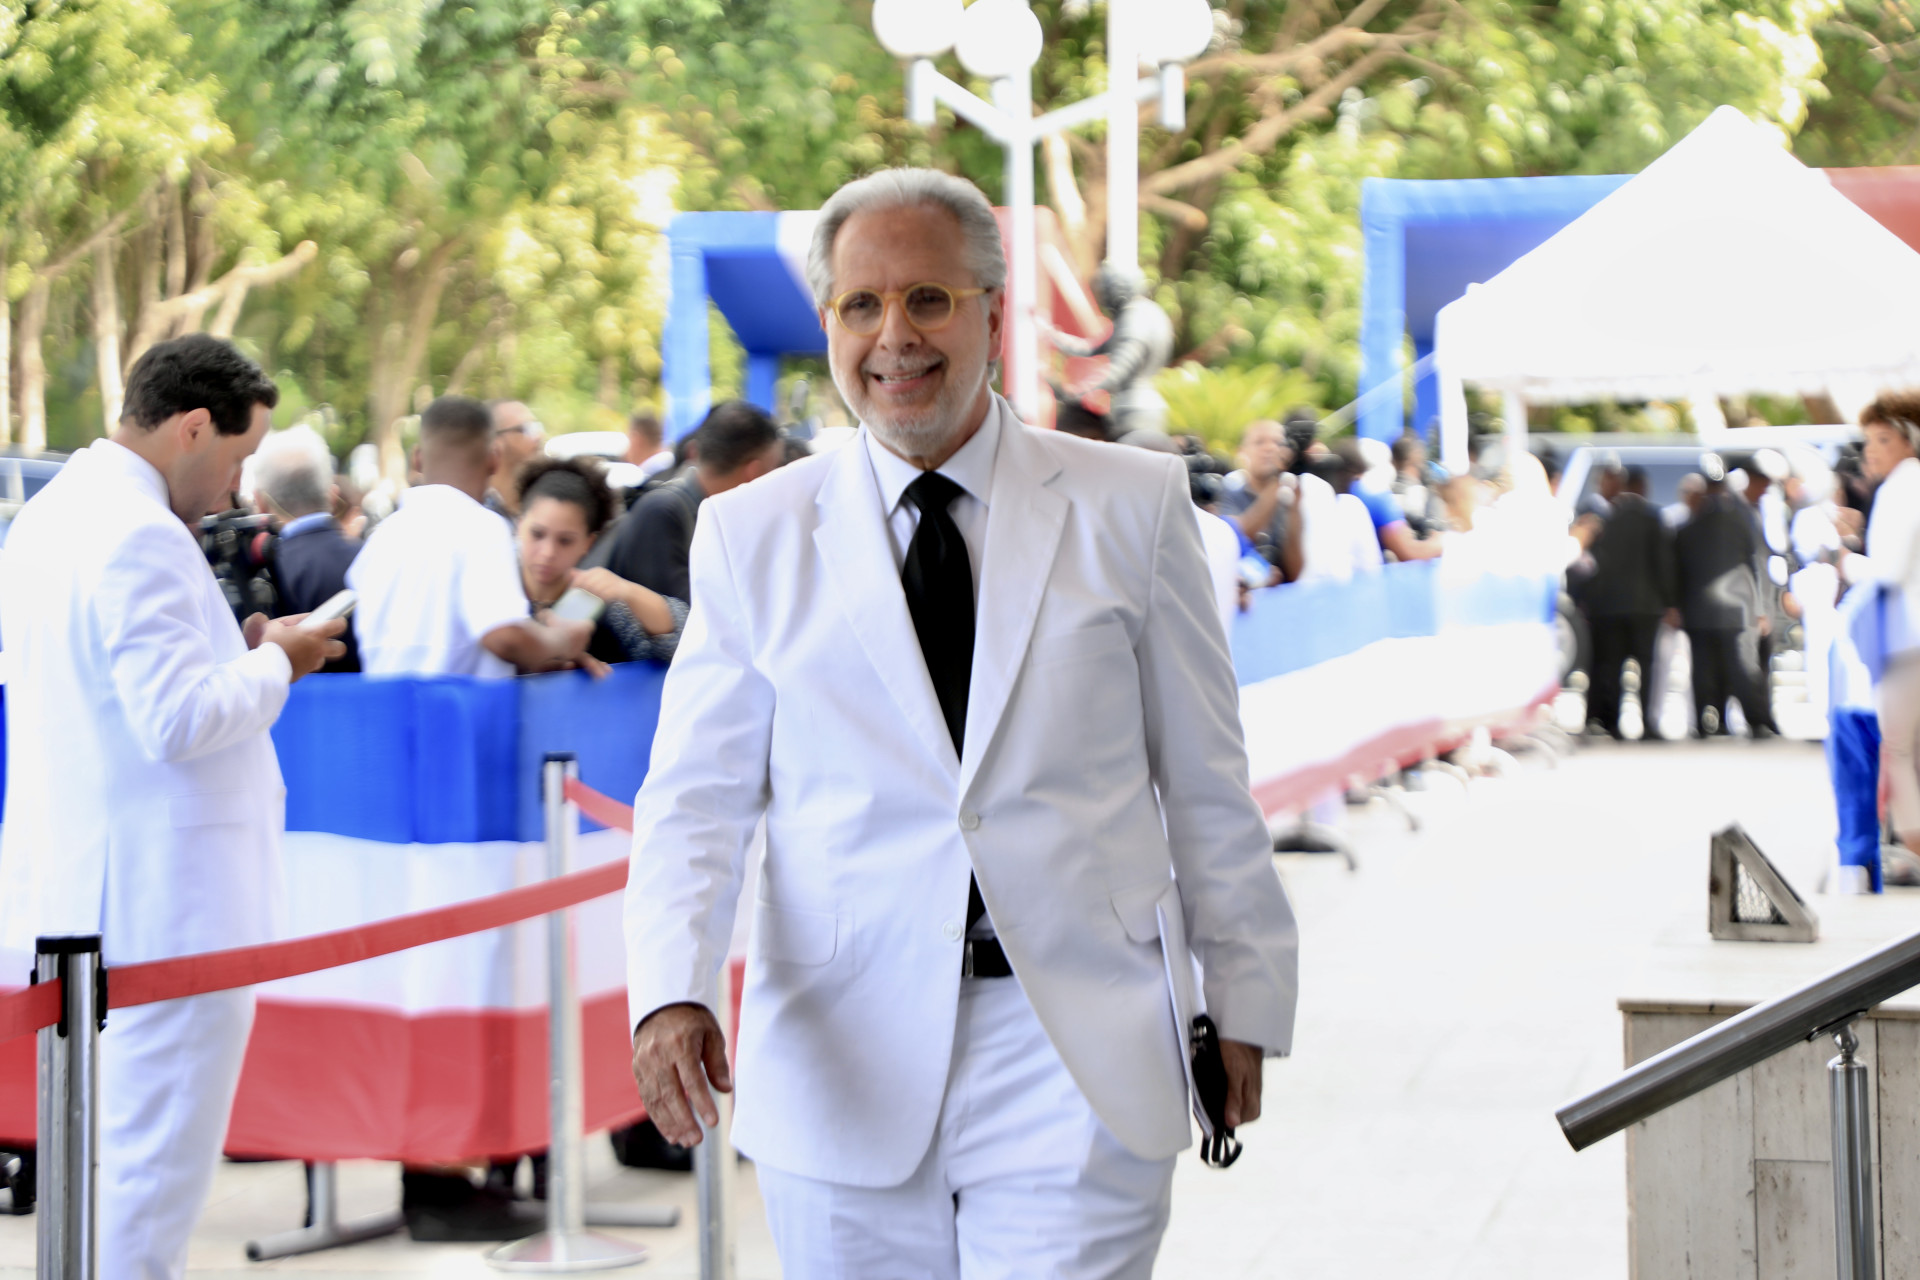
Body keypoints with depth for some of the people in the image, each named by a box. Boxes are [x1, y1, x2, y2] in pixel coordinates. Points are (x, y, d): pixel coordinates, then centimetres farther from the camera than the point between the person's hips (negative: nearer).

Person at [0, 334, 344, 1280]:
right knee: (155, 1163, -4)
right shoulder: (142, 538, -19)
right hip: (162, 899, -11)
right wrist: (274, 664, -8)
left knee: (108, 1153, 18)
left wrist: (240, 657, 14)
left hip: (81, 890, 11)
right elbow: (180, 722, -24)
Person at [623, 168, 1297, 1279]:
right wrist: (672, 996, -14)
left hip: (1077, 1065, -1)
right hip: (846, 1068, 1)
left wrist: (1246, 1004, 11)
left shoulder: (1131, 507, 6)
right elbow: (697, 799, 3)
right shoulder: (751, 537, 6)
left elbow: (1207, 783, 9)